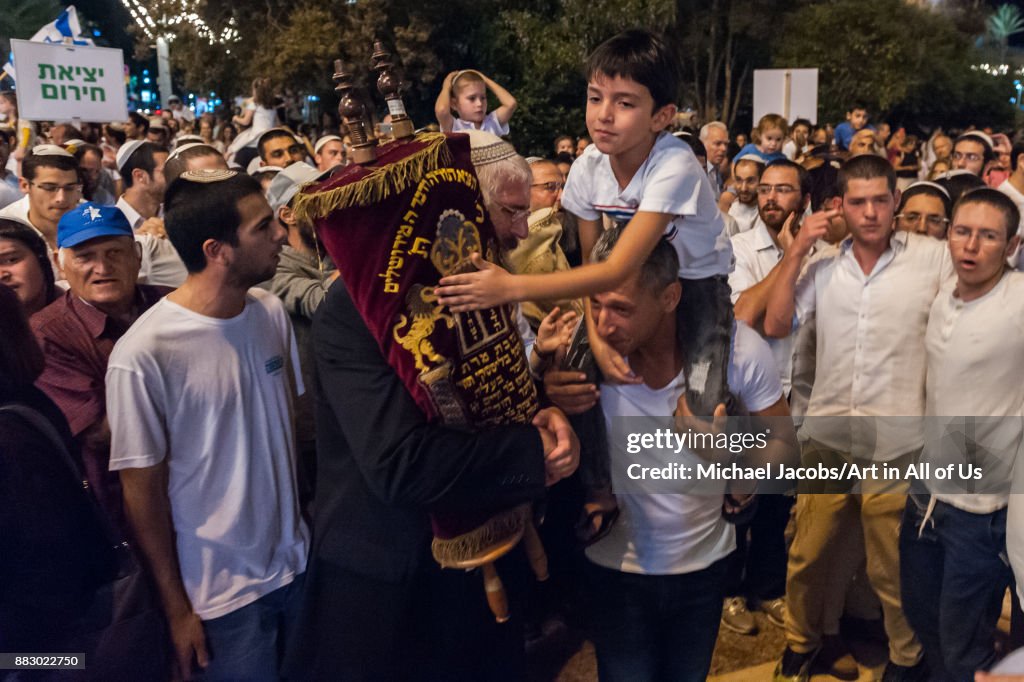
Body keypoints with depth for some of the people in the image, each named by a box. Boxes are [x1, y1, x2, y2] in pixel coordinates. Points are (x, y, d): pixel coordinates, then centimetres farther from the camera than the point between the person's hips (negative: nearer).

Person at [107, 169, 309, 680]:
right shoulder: (142, 355, -21)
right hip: (220, 597, -5)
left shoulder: (272, 312, -3)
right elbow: (142, 489, -13)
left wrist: (310, 519, 8)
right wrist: (176, 609, -6)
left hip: (297, 563, 6)